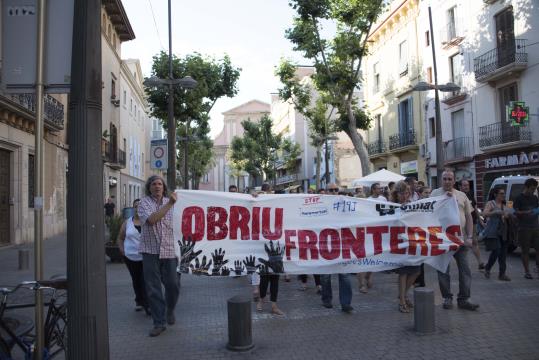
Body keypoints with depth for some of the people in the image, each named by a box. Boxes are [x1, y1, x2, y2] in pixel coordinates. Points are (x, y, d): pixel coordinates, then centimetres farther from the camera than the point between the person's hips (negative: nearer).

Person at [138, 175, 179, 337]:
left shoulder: (171, 201, 8)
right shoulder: (144, 202, 0)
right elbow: (151, 220, -18)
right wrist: (169, 204, -20)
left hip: (169, 250, 2)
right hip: (150, 251, -1)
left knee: (173, 285, 4)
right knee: (153, 288, 1)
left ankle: (170, 310, 33)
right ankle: (159, 323, 12)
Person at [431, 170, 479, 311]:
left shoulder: (461, 195, 10)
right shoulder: (435, 193, 2)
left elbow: (469, 217, 10)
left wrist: (469, 237, 1)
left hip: (461, 238, 3)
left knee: (465, 270, 5)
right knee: (443, 270, 6)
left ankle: (463, 299, 15)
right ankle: (447, 298, 19)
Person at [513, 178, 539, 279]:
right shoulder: (519, 198, -3)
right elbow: (516, 212, -6)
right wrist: (526, 212, -22)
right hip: (524, 228, -5)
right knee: (525, 250, 1)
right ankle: (527, 271, 8)